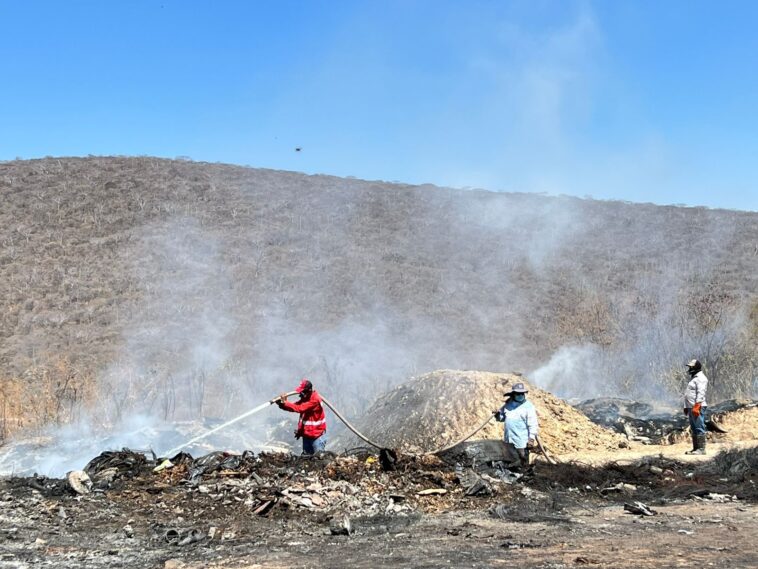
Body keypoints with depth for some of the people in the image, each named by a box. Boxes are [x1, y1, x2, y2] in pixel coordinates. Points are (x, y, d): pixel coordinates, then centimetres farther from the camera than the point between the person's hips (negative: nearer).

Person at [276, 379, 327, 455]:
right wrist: (281, 404, -15)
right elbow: (295, 406, 0)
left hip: (317, 436, -8)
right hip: (306, 435, 8)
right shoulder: (305, 398, 7)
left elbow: (299, 408, -29)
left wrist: (285, 402, -30)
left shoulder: (315, 399, -21)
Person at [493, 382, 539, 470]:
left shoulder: (528, 406, -11)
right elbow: (502, 418, 20)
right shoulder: (508, 404, 7)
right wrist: (498, 414, -2)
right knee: (513, 458, 19)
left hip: (521, 440, -6)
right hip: (509, 439, 6)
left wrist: (531, 438, -18)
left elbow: (533, 424, -14)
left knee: (523, 459, 4)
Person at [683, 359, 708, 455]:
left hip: (697, 407, -11)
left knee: (699, 428, -10)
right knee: (694, 429, 12)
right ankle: (695, 448, 17)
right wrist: (687, 407, 23)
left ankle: (701, 449, -10)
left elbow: (701, 393, -20)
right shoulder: (693, 378, 22)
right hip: (691, 407, 11)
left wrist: (697, 406, -27)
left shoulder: (700, 378, -10)